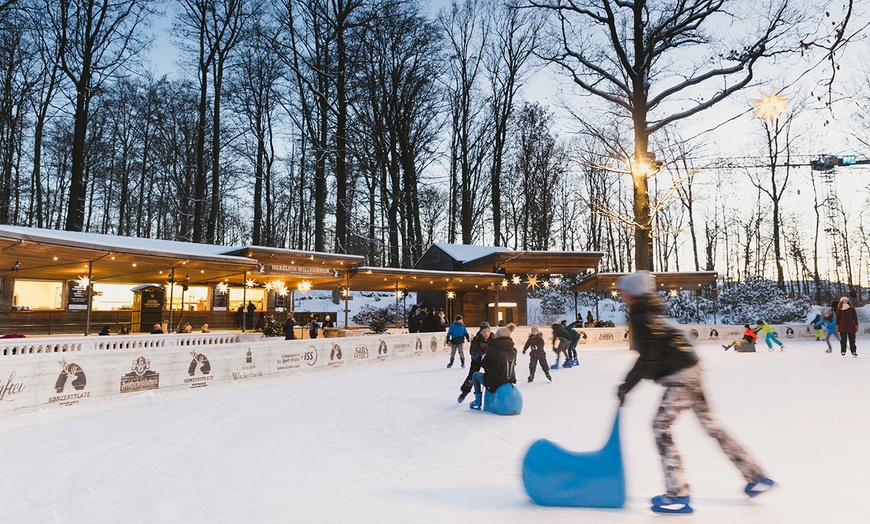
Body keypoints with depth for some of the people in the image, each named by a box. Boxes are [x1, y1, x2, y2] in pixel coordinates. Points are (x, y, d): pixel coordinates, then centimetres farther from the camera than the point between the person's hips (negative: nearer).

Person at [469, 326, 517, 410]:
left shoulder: (492, 349, -16)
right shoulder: (513, 350, -1)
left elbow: (484, 365, -7)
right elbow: (513, 364, 11)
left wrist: (483, 358, 15)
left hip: (494, 382, -5)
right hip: (509, 381, 5)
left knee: (475, 375, 22)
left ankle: (478, 402, 22)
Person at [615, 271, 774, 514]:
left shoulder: (643, 319, -19)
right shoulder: (645, 314, 11)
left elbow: (649, 361, -21)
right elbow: (648, 357, 18)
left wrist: (626, 386, -14)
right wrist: (627, 383, 17)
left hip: (680, 376, -10)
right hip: (687, 369, 10)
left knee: (661, 426, -6)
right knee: (708, 422, 17)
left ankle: (677, 495, -2)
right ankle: (755, 476, 28)